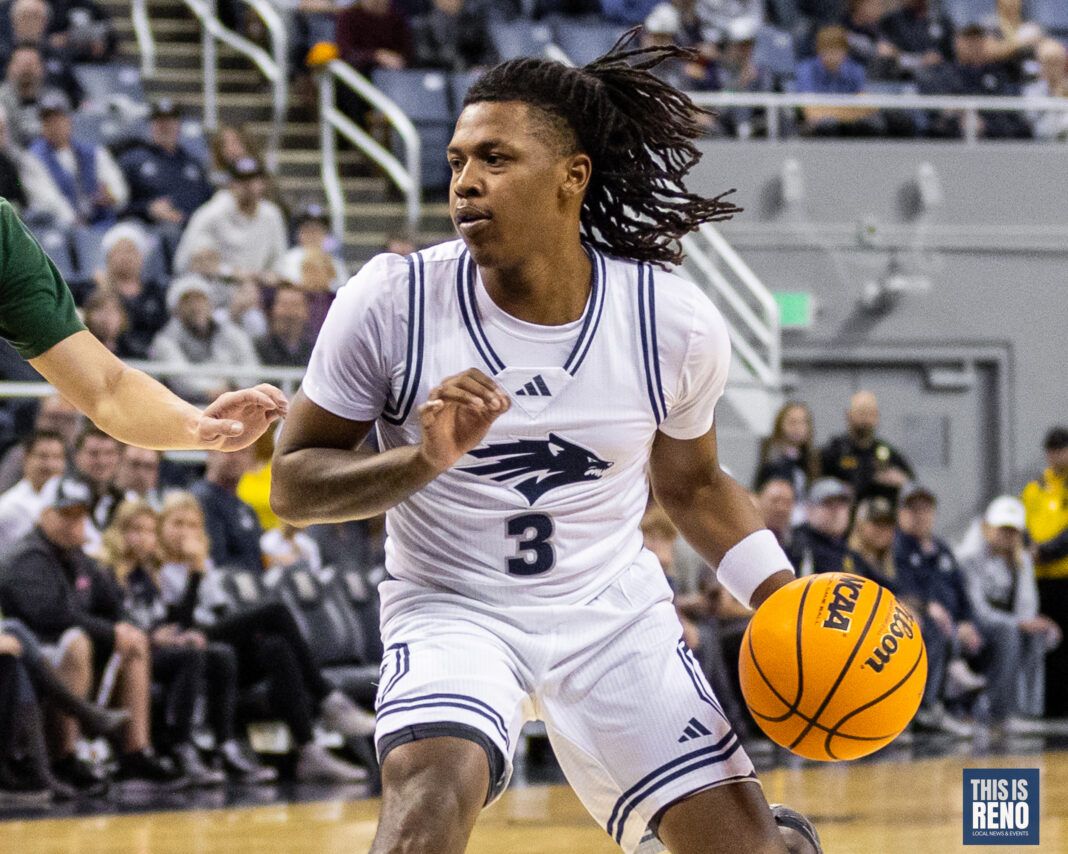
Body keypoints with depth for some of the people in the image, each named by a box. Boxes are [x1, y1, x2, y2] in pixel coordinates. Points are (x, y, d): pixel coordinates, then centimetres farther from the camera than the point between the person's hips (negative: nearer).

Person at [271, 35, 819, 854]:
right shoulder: (391, 303, -15)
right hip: (454, 609, -2)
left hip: (615, 610, 2)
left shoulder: (674, 321, -9)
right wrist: (423, 461, -26)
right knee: (433, 787, -33)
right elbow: (293, 485, -9)